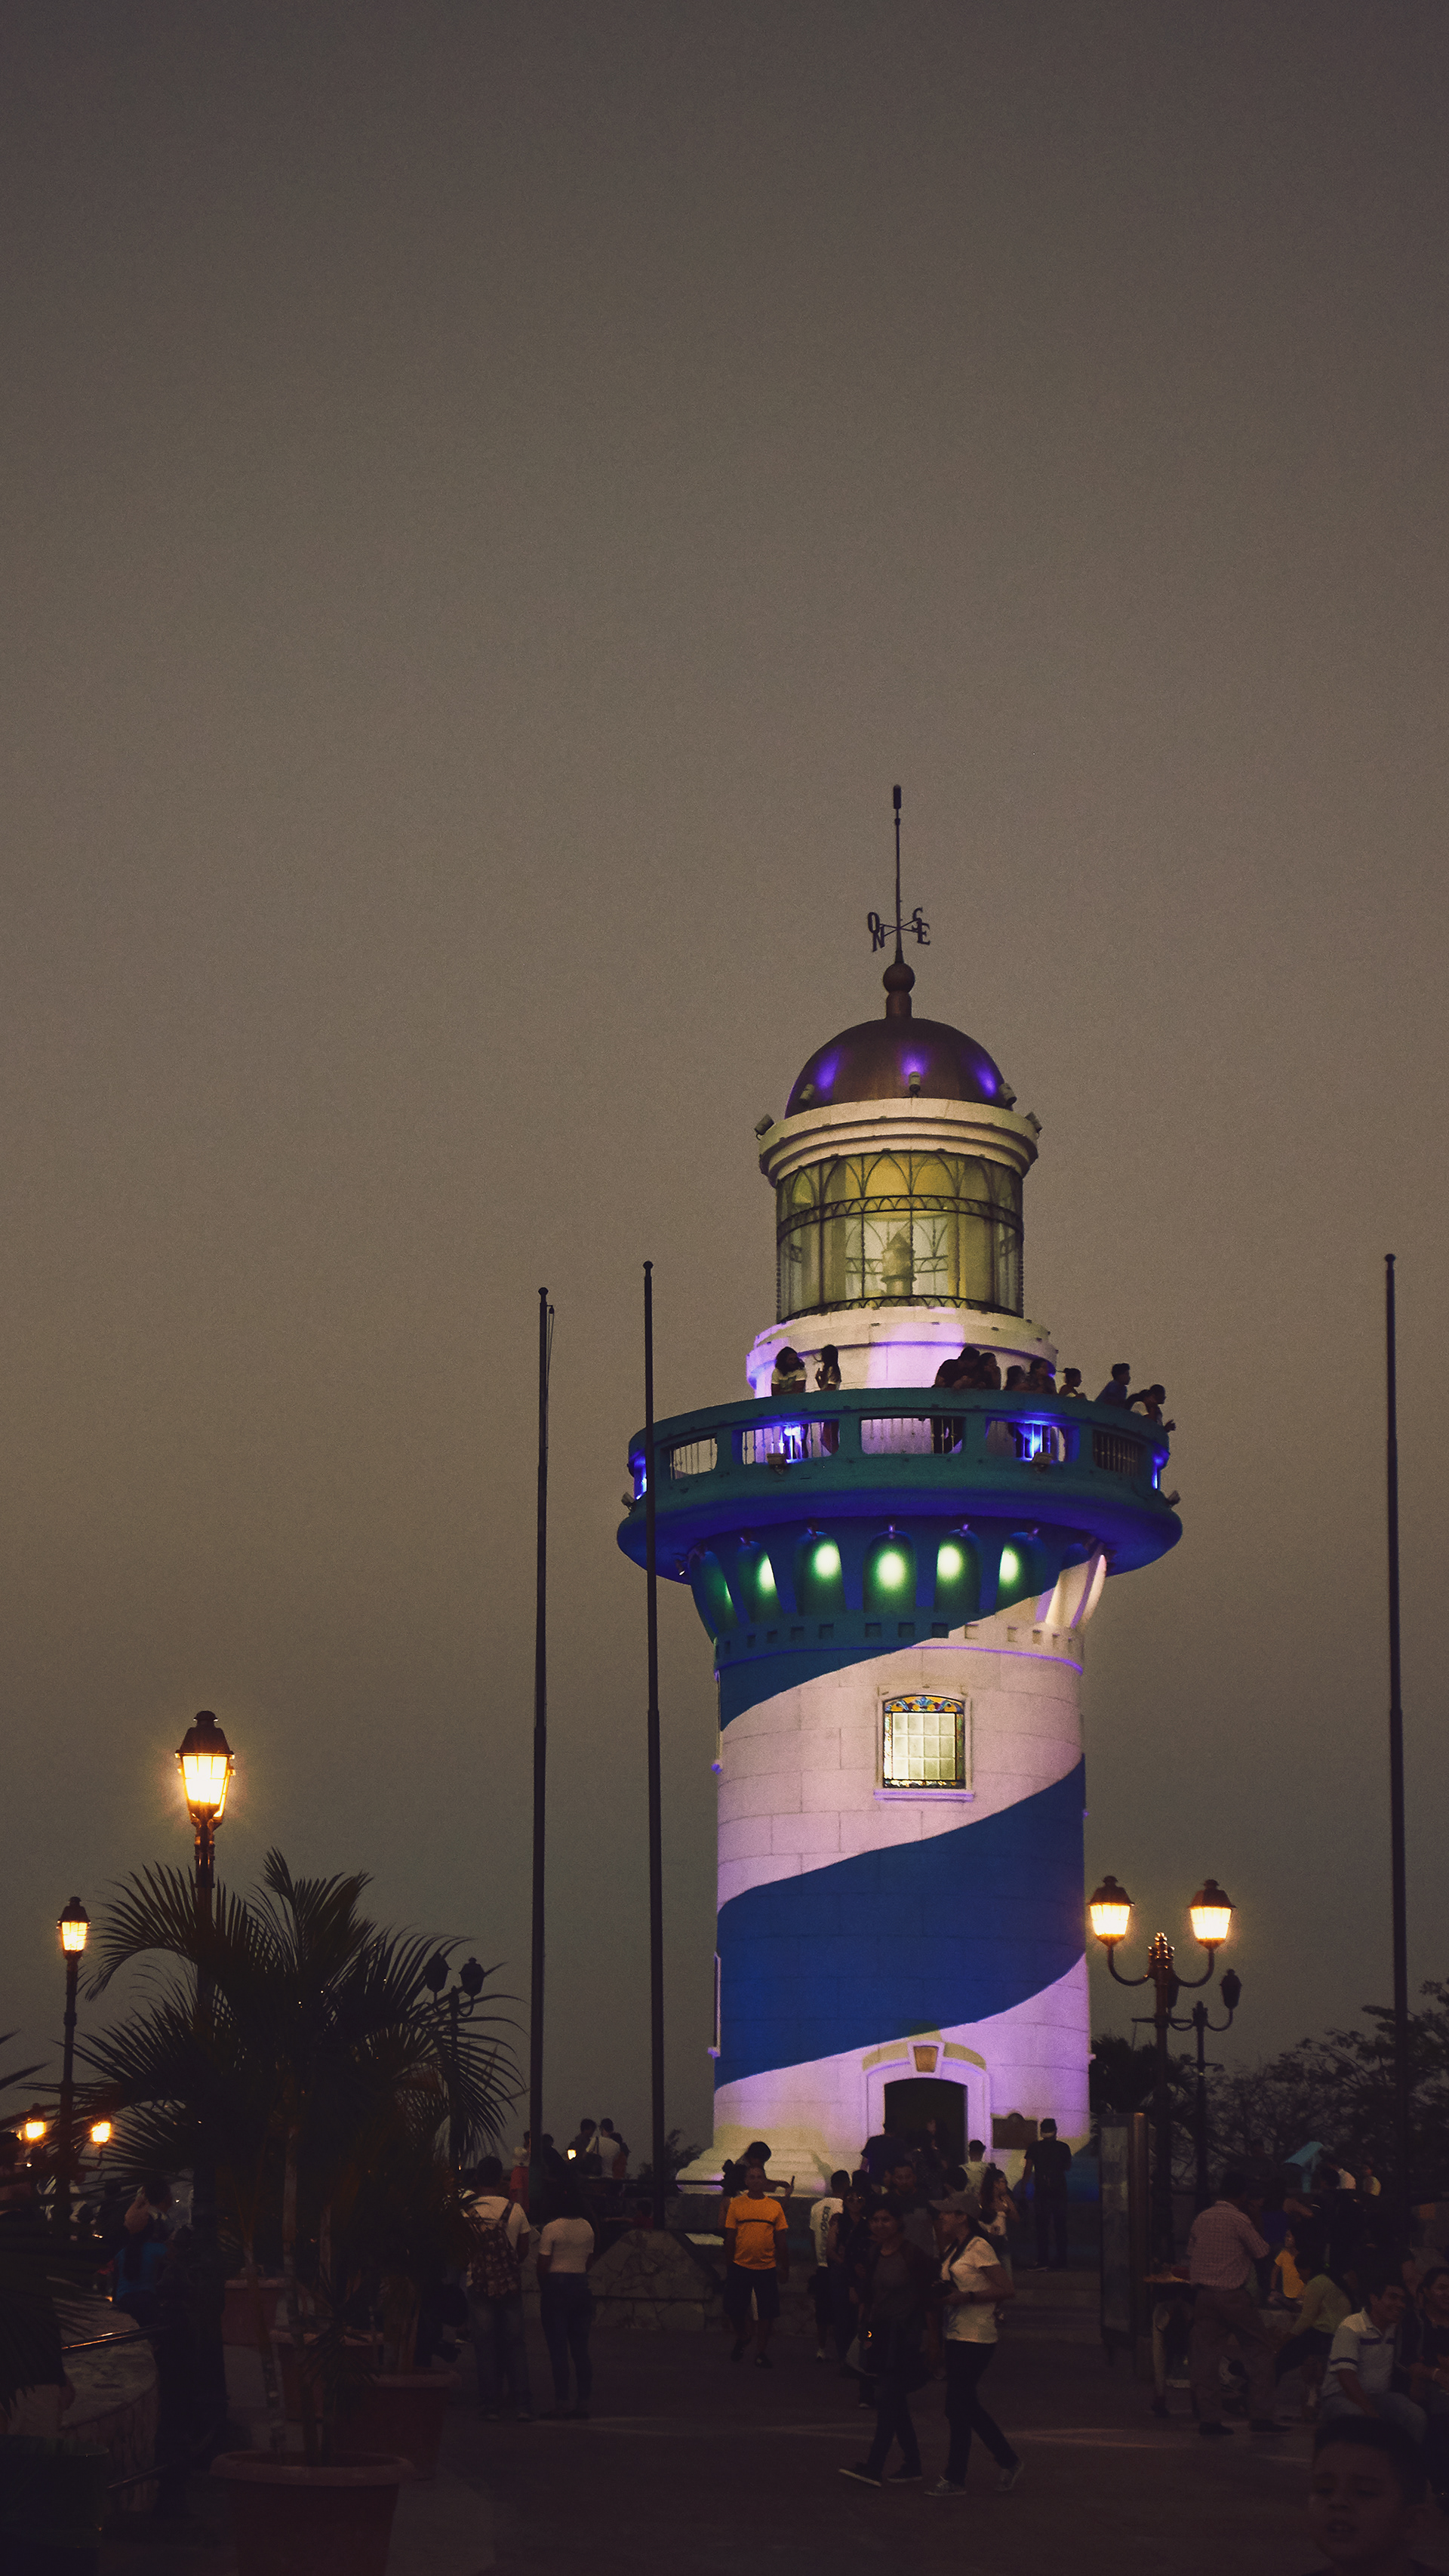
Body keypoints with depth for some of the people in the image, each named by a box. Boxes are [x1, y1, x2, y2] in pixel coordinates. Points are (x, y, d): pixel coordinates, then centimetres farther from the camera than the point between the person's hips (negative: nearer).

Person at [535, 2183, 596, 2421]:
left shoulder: (551, 2229, -11)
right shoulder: (587, 2228, 5)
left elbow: (543, 2266, -10)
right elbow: (589, 2261, 11)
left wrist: (543, 2288, 5)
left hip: (556, 2286, -5)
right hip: (582, 2286, 5)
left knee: (558, 2348, -1)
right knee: (580, 2349, 8)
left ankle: (561, 2401, -2)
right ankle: (583, 2403, 8)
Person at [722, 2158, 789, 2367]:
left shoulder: (775, 2207, 3)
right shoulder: (736, 2205, 1)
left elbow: (781, 2241, 7)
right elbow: (730, 2238, 4)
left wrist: (785, 2268, 7)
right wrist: (728, 2267, 3)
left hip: (767, 2268, 0)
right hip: (740, 2266, 0)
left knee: (766, 2313, 0)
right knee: (735, 2310, 3)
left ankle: (760, 2352, 15)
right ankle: (742, 2338, 33)